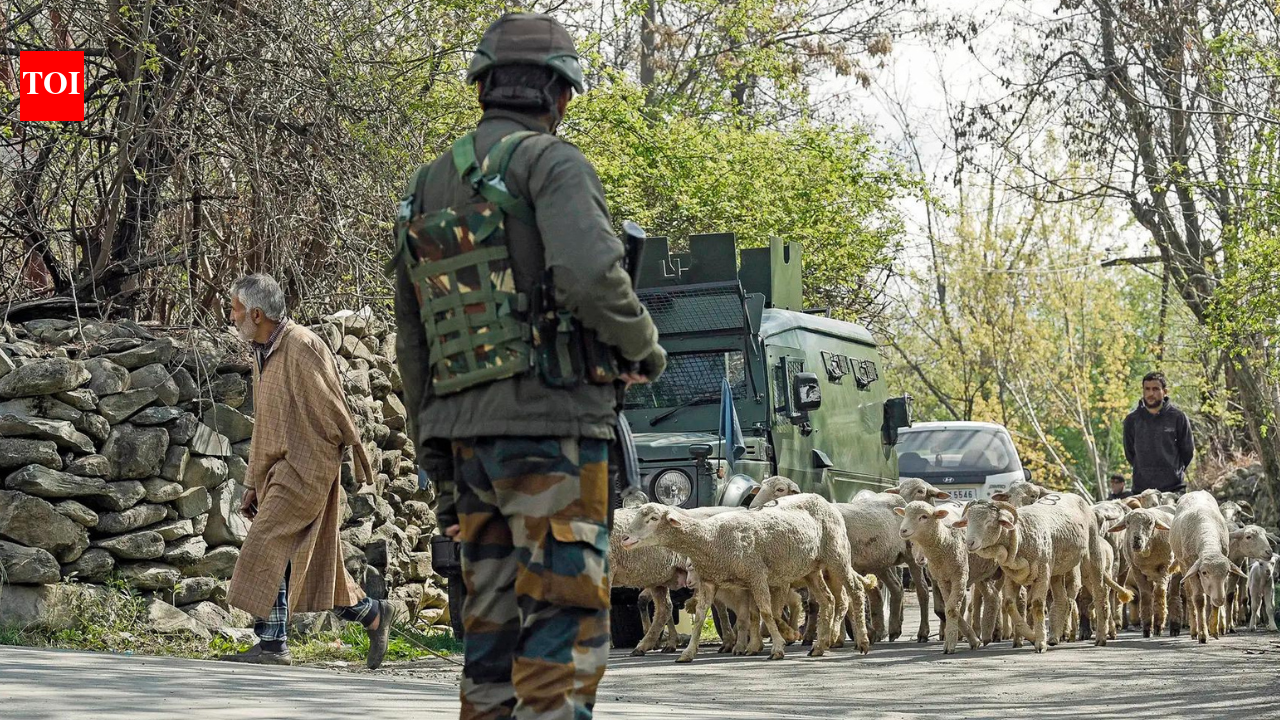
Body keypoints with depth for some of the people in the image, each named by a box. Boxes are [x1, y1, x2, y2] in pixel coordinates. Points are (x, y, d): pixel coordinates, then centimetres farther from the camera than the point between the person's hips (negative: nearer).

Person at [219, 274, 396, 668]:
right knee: (312, 560, 10)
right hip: (278, 469, 9)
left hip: (306, 468, -9)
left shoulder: (302, 347, -14)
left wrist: (357, 465, -9)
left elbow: (333, 410, -12)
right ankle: (374, 614, 24)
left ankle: (272, 643, -14)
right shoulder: (263, 353, 15)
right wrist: (252, 484, 20)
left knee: (265, 547, -15)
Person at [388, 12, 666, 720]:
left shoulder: (424, 191, 17)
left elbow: (412, 349, 19)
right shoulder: (550, 162, -5)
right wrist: (643, 344, -5)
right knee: (563, 638, -7)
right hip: (552, 429, -7)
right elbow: (590, 276, -24)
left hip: (467, 435, 7)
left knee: (494, 635, 10)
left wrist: (439, 469, 23)